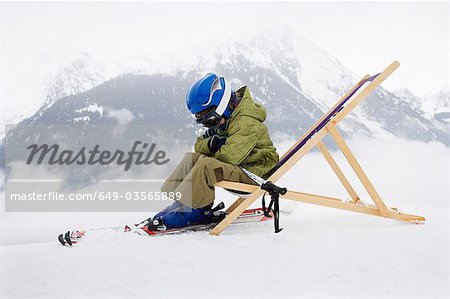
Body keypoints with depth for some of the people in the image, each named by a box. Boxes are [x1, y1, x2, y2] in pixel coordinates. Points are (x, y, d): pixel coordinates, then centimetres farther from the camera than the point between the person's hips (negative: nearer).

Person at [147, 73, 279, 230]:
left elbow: (229, 156, -32)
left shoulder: (247, 123, -21)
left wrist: (213, 153, -9)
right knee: (192, 158, -1)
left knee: (206, 164, -29)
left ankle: (193, 211, -23)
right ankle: (178, 202, -6)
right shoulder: (224, 120, 10)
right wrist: (211, 143, -15)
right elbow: (199, 145, 9)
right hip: (237, 170, 10)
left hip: (254, 171, -10)